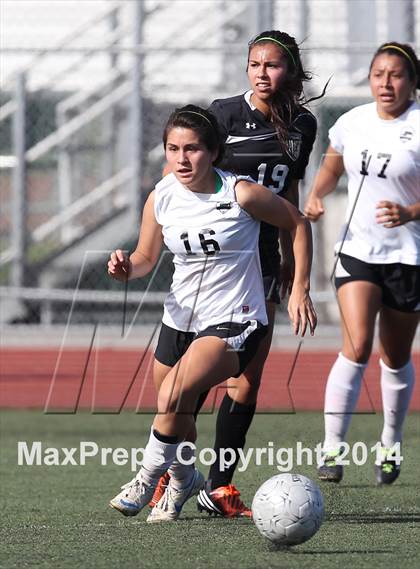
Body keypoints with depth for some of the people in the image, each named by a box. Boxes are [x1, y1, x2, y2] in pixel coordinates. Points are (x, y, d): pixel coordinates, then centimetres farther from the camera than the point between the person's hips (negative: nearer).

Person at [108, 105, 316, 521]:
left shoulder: (241, 194, -16)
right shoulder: (160, 198, -4)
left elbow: (297, 223, -1)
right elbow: (146, 258, 8)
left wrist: (300, 289, -4)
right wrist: (126, 267, -16)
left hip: (234, 323, -5)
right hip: (179, 320, 5)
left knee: (173, 398, -27)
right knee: (176, 421, 15)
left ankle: (149, 478, -5)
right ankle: (183, 479, 46)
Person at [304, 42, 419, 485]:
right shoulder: (352, 123, 3)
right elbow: (331, 168, 21)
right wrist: (315, 196, 2)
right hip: (357, 249, 2)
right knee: (356, 347, -16)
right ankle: (331, 448, -13)